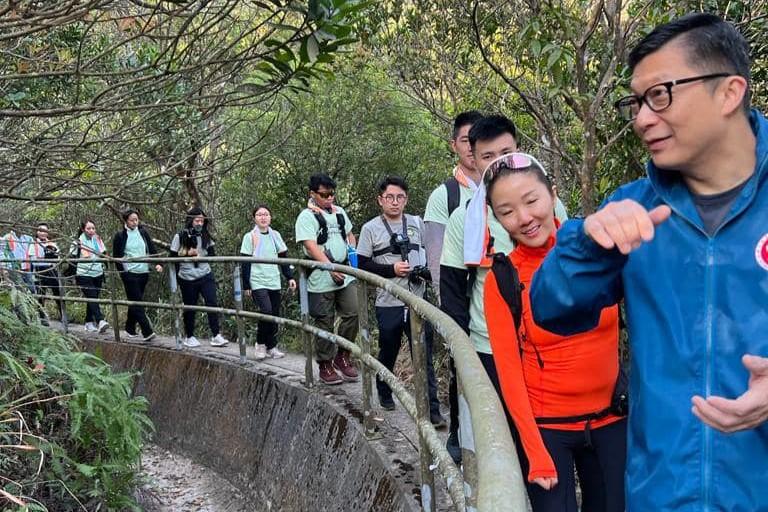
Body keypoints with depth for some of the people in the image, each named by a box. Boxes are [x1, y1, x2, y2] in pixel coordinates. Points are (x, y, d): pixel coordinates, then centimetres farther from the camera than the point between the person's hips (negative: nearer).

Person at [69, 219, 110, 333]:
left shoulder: (98, 239, 8)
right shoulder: (78, 242, -7)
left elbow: (103, 254, 21)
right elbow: (71, 258, -4)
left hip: (98, 274, 5)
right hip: (84, 275, -5)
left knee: (92, 299, 11)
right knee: (92, 298, -16)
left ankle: (89, 323, 21)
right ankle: (100, 321, -26)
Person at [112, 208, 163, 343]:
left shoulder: (143, 232, 8)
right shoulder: (120, 236, -2)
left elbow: (152, 249, 8)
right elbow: (116, 256, 0)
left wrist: (158, 263, -7)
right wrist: (123, 272, -8)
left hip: (143, 273, 5)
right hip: (129, 274, -5)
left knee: (135, 302, 14)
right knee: (137, 302, -9)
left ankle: (130, 328, 28)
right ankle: (147, 332, -15)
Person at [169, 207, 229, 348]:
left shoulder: (205, 236, 6)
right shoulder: (180, 236, -4)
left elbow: (212, 254, 4)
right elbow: (173, 257, -3)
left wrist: (200, 256, -12)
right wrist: (187, 253, -16)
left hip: (205, 276, 2)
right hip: (187, 278, -2)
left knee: (212, 303, -10)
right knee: (189, 307, 8)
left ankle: (216, 336, -7)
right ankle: (189, 337, 23)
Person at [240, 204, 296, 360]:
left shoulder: (275, 235, 9)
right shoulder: (250, 237, -2)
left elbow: (283, 258, 12)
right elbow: (245, 263, -2)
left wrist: (290, 277, 4)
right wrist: (246, 286, -4)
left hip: (274, 282, 4)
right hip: (257, 282, -4)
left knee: (275, 315, 3)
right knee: (266, 311, -18)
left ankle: (271, 347, 16)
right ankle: (260, 344, 0)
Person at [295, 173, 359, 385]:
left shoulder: (339, 212, 15)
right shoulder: (306, 217, -6)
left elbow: (350, 235, 27)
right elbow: (311, 247, -17)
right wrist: (331, 268, -27)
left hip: (346, 273, 6)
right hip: (321, 279, -6)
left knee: (352, 313, -1)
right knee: (324, 323, 2)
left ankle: (343, 355, 17)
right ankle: (325, 366, 14)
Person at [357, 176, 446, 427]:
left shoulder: (417, 224, 8)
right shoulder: (371, 228, -1)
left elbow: (429, 253, 18)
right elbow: (362, 265, -3)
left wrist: (426, 270, -3)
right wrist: (392, 269, -15)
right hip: (388, 304, -1)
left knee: (424, 356, -2)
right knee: (388, 353, 15)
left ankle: (432, 409, 0)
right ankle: (385, 395, 39)